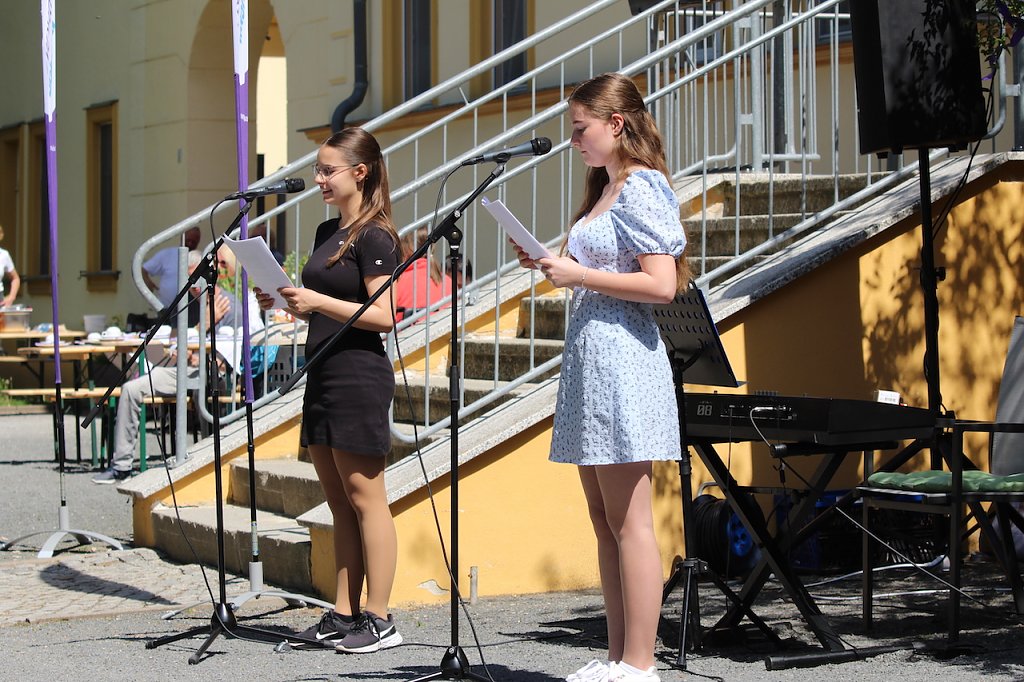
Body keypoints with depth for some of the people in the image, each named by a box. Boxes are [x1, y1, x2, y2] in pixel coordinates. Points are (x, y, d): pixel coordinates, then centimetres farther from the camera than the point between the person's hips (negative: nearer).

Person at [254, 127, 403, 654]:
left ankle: (378, 620, -2)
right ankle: (343, 615, 14)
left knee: (364, 498, -6)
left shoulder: (374, 237, -10)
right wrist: (287, 304, 5)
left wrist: (318, 301, -22)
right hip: (322, 374, 9)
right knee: (338, 503, 10)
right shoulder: (326, 233, 16)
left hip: (359, 377, -9)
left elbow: (382, 315, -17)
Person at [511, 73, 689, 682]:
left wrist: (577, 274, -16)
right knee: (603, 518, 10)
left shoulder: (641, 190, -10)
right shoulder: (605, 190, 19)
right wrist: (553, 265, 9)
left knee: (628, 520, -8)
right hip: (588, 357, 10)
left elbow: (660, 285, -19)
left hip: (622, 359, -10)